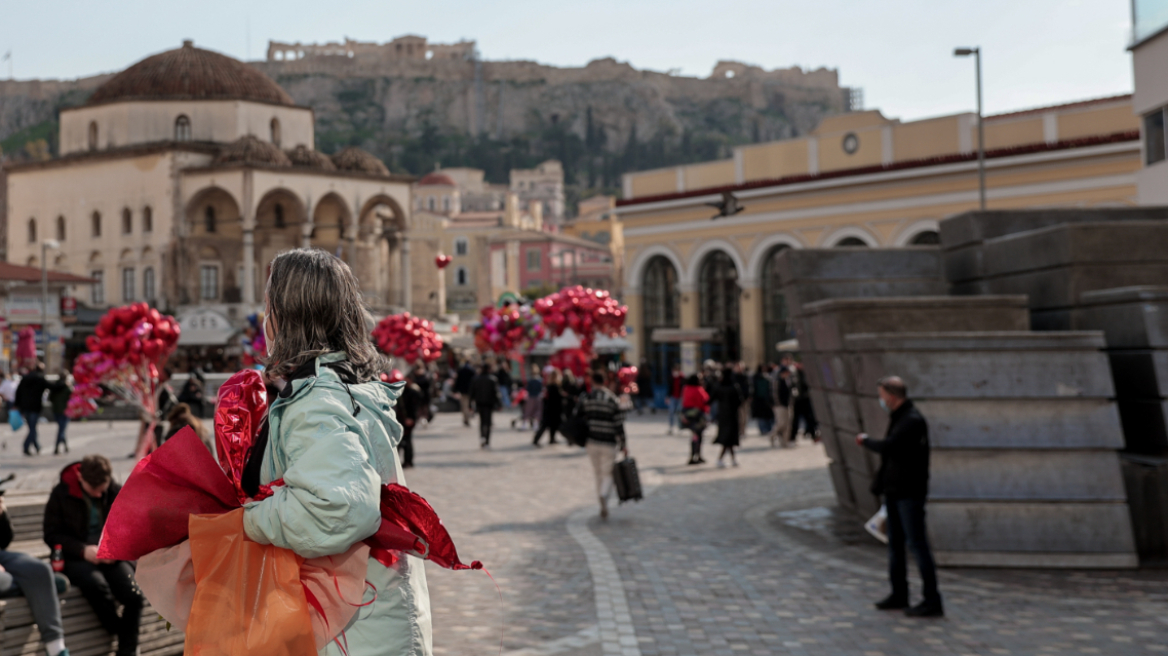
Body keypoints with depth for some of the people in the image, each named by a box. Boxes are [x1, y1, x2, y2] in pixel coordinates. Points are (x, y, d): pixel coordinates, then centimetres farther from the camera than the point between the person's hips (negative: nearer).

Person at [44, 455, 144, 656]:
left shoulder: (117, 493, 3)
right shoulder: (61, 494, -2)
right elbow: (52, 535, -1)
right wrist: (83, 550, -17)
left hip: (112, 557, 2)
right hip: (76, 558, -2)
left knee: (135, 596, -26)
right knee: (97, 584, -37)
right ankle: (119, 631, -15)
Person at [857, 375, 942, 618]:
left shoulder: (912, 420, -17)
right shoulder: (897, 418, 14)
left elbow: (888, 446, -28)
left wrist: (865, 441, -9)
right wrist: (879, 484, 17)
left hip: (909, 493, -10)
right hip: (894, 491, 10)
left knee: (917, 544, -8)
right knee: (895, 543, 15)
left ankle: (932, 601, -4)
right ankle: (899, 595, 24)